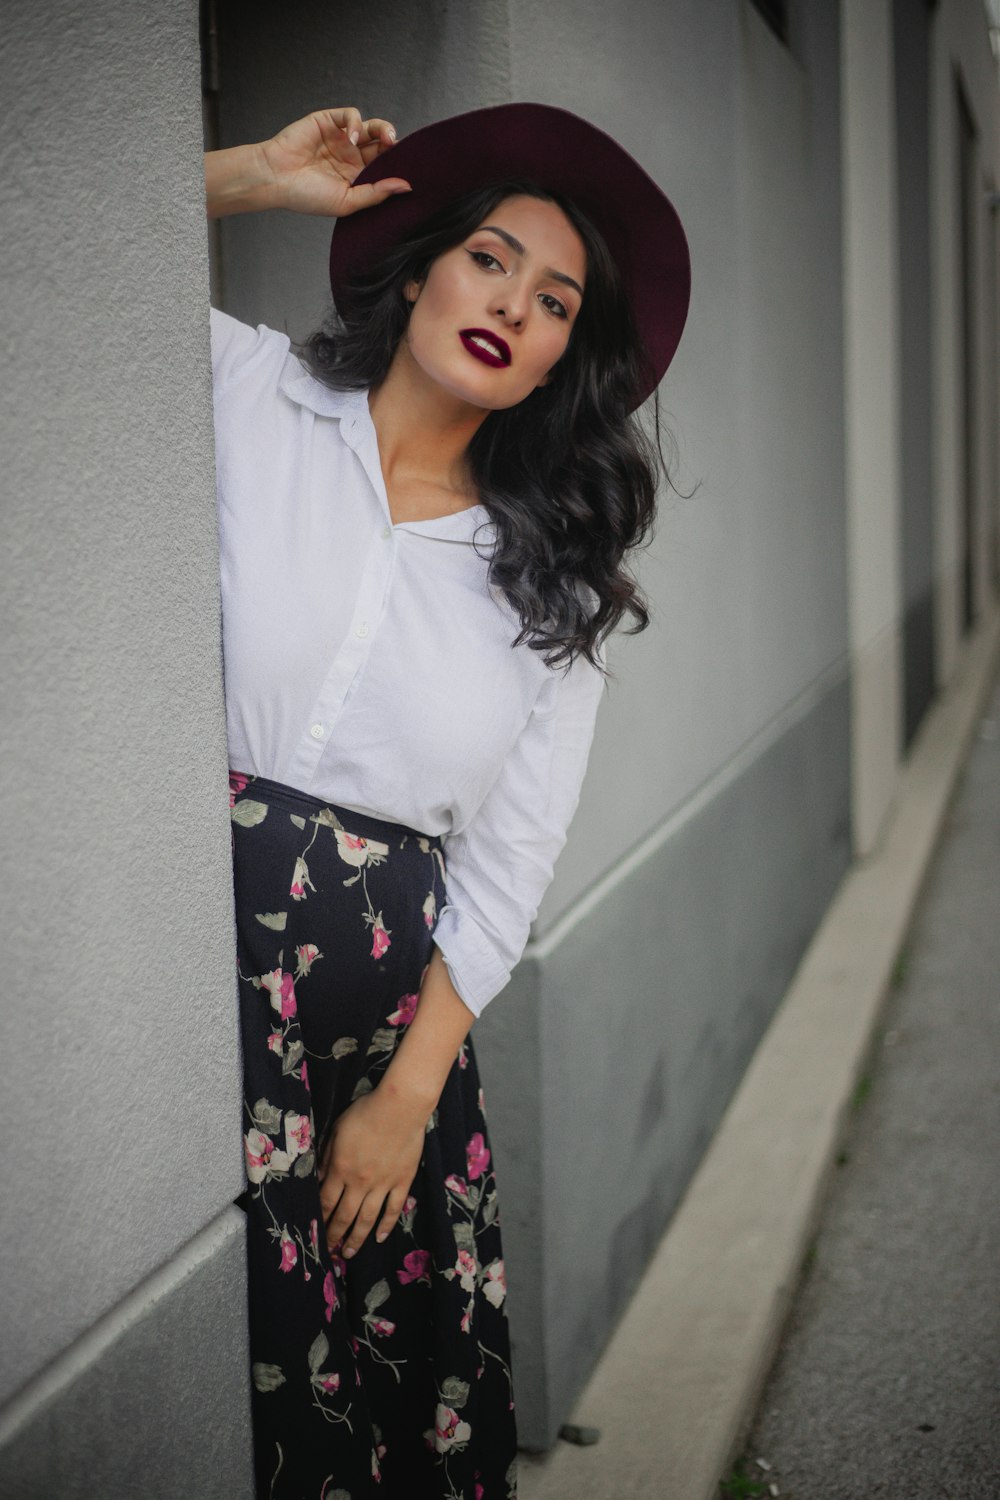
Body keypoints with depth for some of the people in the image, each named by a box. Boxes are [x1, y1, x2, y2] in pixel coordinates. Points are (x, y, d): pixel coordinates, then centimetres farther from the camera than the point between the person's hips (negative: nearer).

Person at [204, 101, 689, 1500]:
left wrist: (410, 1094, 0)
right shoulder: (242, 389, 5)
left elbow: (508, 863, 7)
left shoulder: (554, 584, 10)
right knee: (240, 1381, -6)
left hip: (391, 995, 3)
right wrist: (256, 177, -1)